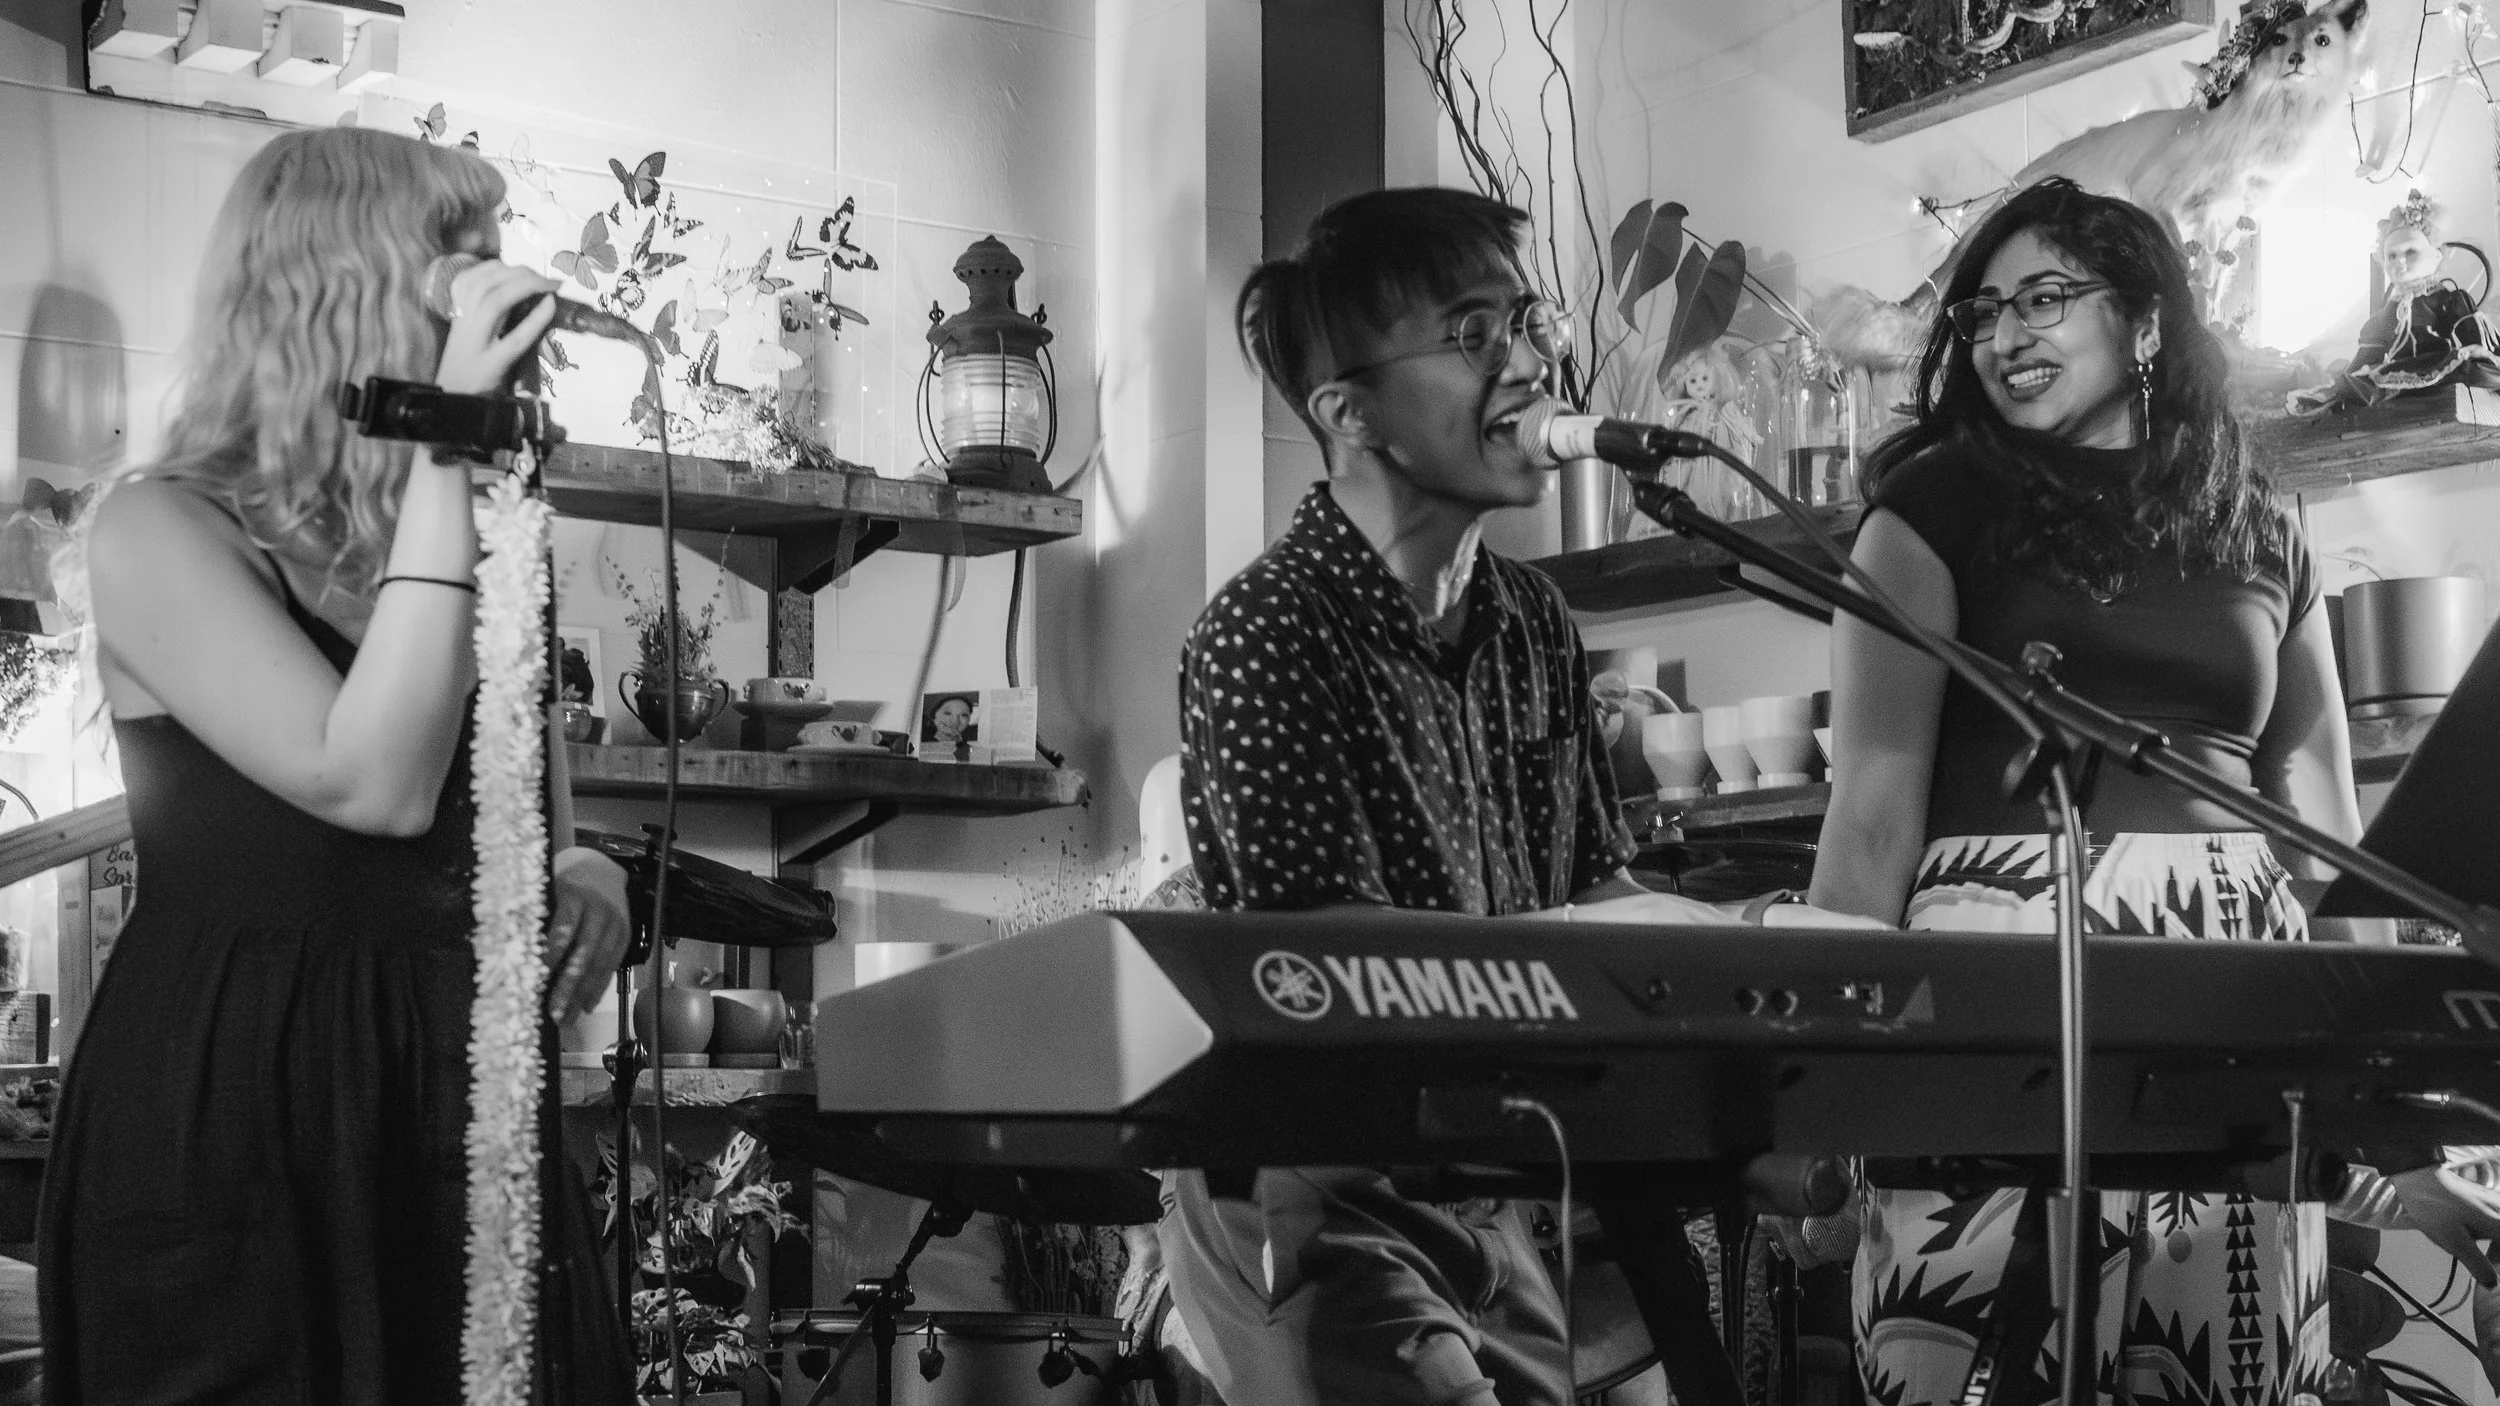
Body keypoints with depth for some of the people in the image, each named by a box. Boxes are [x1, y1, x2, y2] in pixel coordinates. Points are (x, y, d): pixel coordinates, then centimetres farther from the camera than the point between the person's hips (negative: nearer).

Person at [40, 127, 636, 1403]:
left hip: (461, 1095, 6)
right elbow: (377, 785, -23)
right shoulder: (160, 532, -9)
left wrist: (581, 881, -4)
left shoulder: (468, 531, 9)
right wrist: (447, 451, -21)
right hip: (239, 1116, -6)